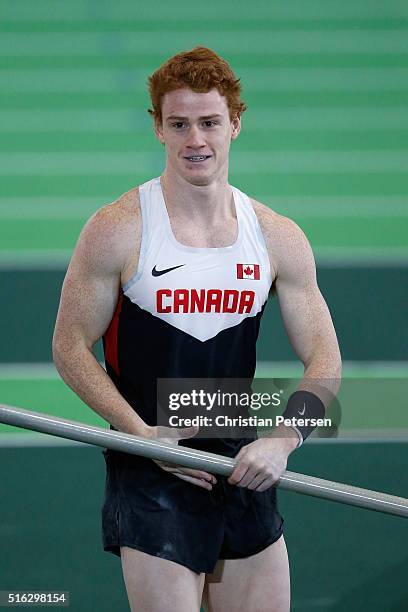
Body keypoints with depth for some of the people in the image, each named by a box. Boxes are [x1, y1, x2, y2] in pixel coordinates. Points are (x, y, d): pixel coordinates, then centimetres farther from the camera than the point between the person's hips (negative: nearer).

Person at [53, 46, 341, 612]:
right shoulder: (120, 230, -7)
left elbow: (324, 360, 5)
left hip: (247, 475, 4)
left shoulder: (279, 239, 4)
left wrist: (283, 438, -13)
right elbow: (71, 346, -5)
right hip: (151, 480, -4)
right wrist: (143, 434, -17)